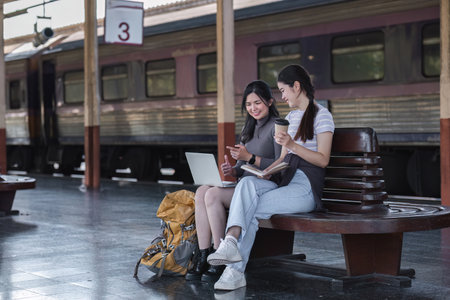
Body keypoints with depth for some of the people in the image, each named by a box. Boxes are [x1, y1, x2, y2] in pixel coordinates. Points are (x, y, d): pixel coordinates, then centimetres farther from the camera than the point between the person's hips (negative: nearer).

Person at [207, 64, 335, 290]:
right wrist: (264, 173, 5)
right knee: (248, 183, -27)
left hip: (306, 187, -6)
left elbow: (323, 160, -9)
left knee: (249, 210, -24)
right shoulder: (290, 117, 24)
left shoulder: (321, 115, -1)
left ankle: (236, 270, -22)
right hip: (284, 182, 6)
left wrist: (292, 145, -21)